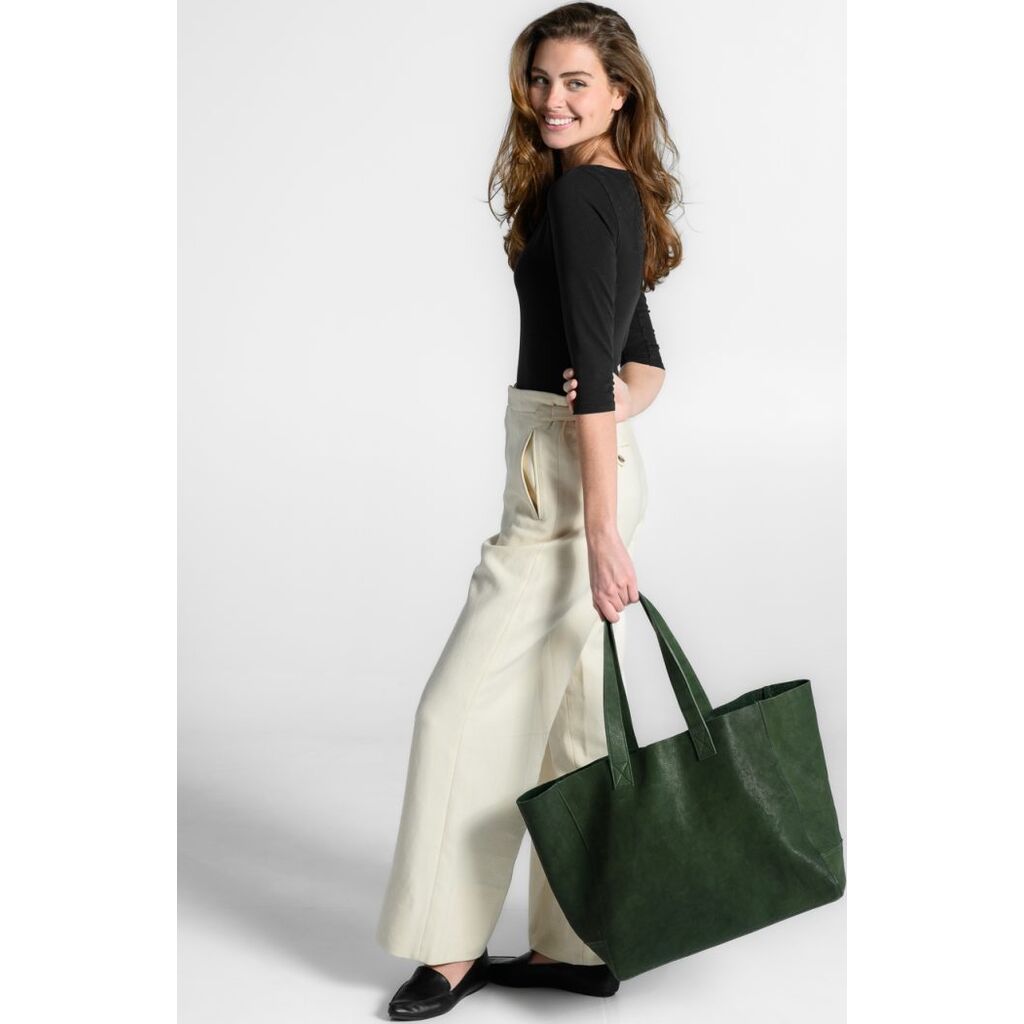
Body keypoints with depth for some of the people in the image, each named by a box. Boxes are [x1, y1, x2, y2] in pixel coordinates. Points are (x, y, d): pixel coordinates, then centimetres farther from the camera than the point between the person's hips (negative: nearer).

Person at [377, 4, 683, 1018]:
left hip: (567, 475, -10)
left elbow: (594, 370, -20)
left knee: (467, 704, -3)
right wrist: (611, 409, -1)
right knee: (568, 708, 12)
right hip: (596, 469, 10)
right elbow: (647, 366, 21)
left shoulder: (577, 191, -13)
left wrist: (602, 530, -22)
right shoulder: (622, 192, 17)